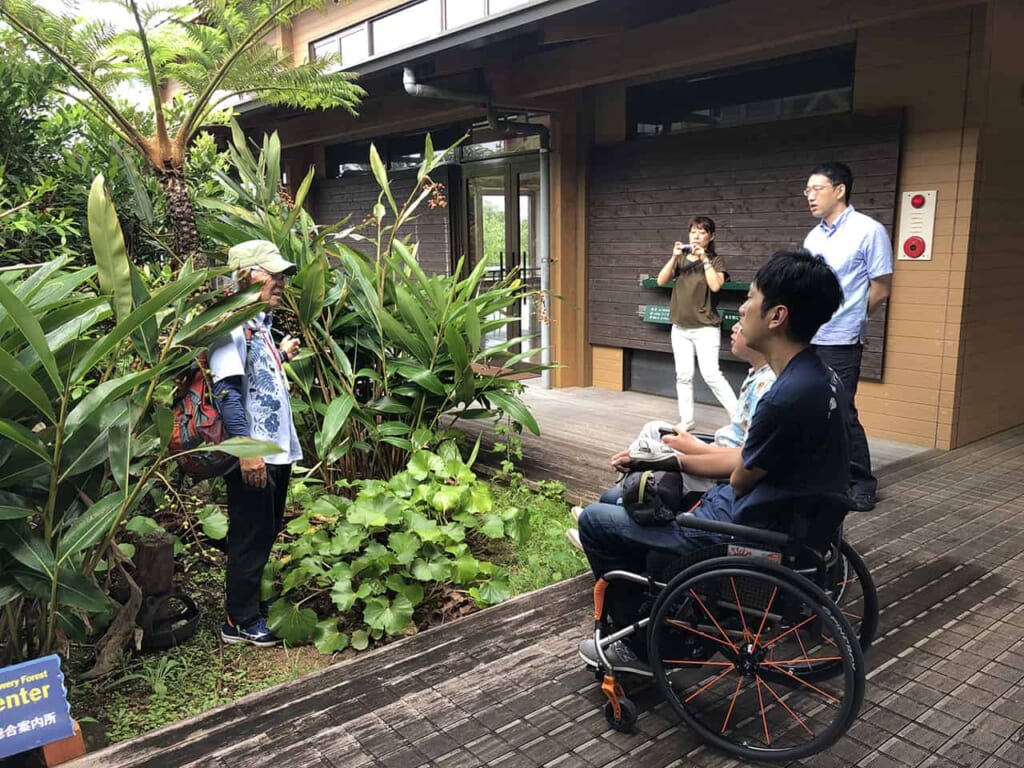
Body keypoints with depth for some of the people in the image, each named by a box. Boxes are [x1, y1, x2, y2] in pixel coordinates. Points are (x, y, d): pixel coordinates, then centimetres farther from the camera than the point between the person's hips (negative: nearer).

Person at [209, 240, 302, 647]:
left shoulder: (260, 322, 13)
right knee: (249, 538, 3)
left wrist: (282, 354, 31)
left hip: (277, 450, 9)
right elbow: (228, 390, -22)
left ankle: (255, 603, 35)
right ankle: (241, 622, 17)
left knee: (267, 534, 19)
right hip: (252, 456, -9)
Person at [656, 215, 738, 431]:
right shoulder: (681, 259, 10)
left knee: (711, 374, -12)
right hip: (680, 327, 4)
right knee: (683, 375, 6)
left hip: (706, 328, -4)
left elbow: (715, 286, -18)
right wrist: (674, 257, -12)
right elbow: (661, 281, -2)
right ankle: (686, 420, 14)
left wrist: (704, 259, -16)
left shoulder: (716, 260, -1)